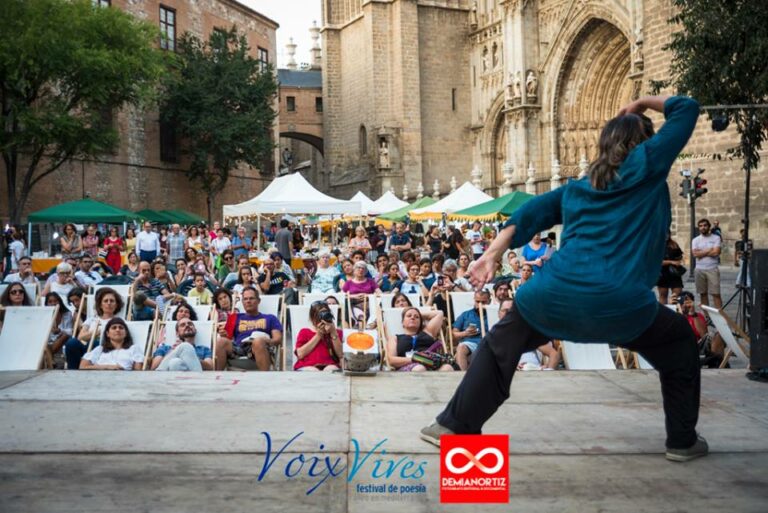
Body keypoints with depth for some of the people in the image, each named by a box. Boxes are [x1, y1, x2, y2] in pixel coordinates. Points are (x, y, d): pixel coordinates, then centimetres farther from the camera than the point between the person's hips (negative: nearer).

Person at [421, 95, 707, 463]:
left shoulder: (577, 187, 22)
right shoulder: (648, 166, 11)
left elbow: (529, 215, 13)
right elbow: (687, 109, 19)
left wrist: (491, 256, 8)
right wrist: (644, 103, 32)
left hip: (557, 294, 3)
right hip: (620, 304, -3)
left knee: (500, 347, 24)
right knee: (679, 344, 25)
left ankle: (453, 425, 23)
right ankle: (682, 440, 27)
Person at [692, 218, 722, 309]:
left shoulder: (716, 238, 2)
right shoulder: (695, 240, 8)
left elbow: (716, 253, -12)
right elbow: (695, 254, -7)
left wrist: (701, 252, -5)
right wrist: (709, 250, -7)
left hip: (712, 269, -3)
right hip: (699, 269, 3)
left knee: (716, 294, -7)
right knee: (703, 294, 8)